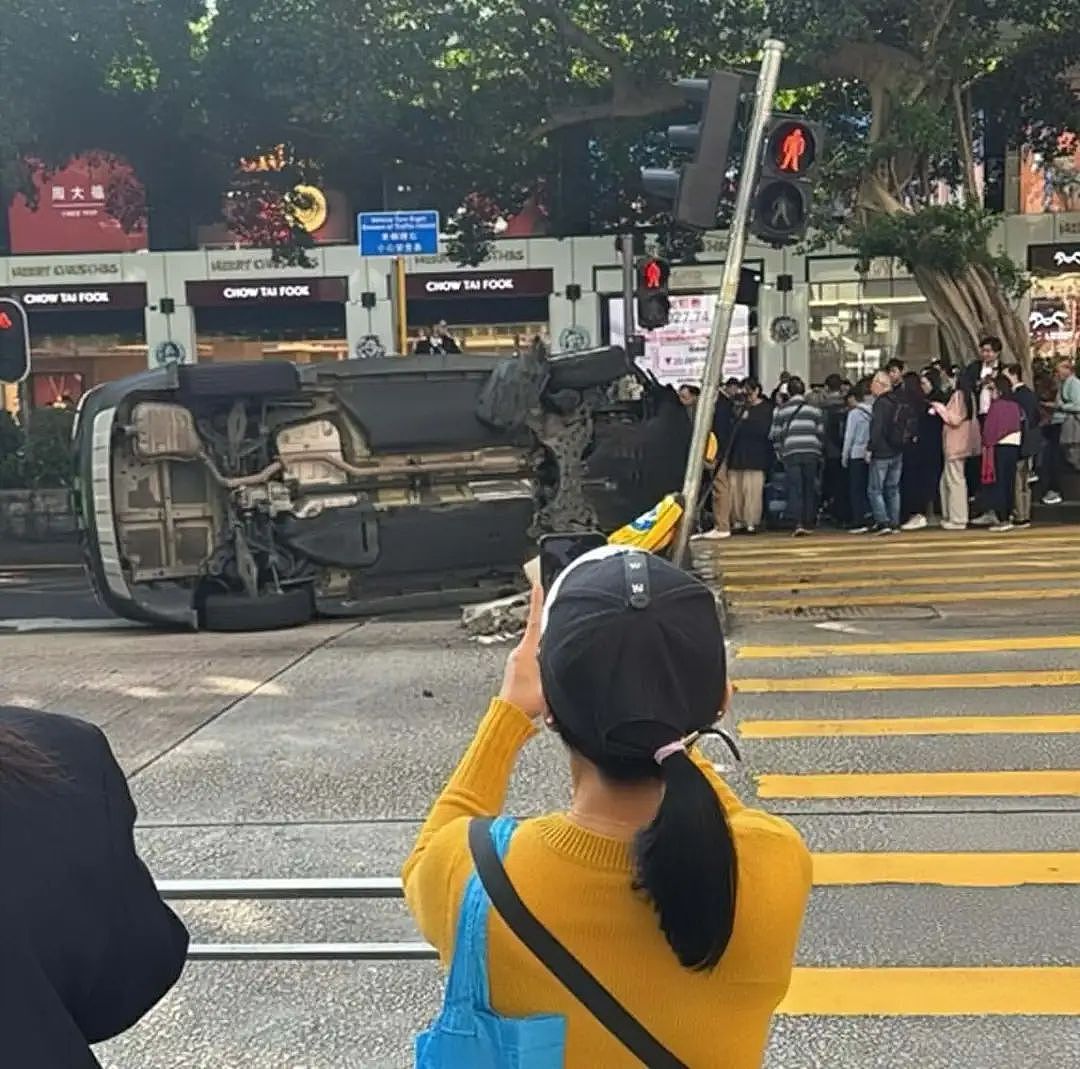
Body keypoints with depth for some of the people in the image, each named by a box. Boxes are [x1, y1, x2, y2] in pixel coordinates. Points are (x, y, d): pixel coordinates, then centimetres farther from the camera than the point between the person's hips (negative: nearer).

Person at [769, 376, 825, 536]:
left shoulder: (780, 410, 6)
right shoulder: (815, 409, 9)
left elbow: (775, 435, 6)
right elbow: (821, 433, 9)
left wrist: (780, 452, 18)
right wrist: (819, 452, 21)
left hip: (791, 453, -1)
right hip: (811, 453, 1)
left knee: (794, 488, -2)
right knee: (810, 488, 8)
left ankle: (798, 523, -15)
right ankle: (809, 523, 11)